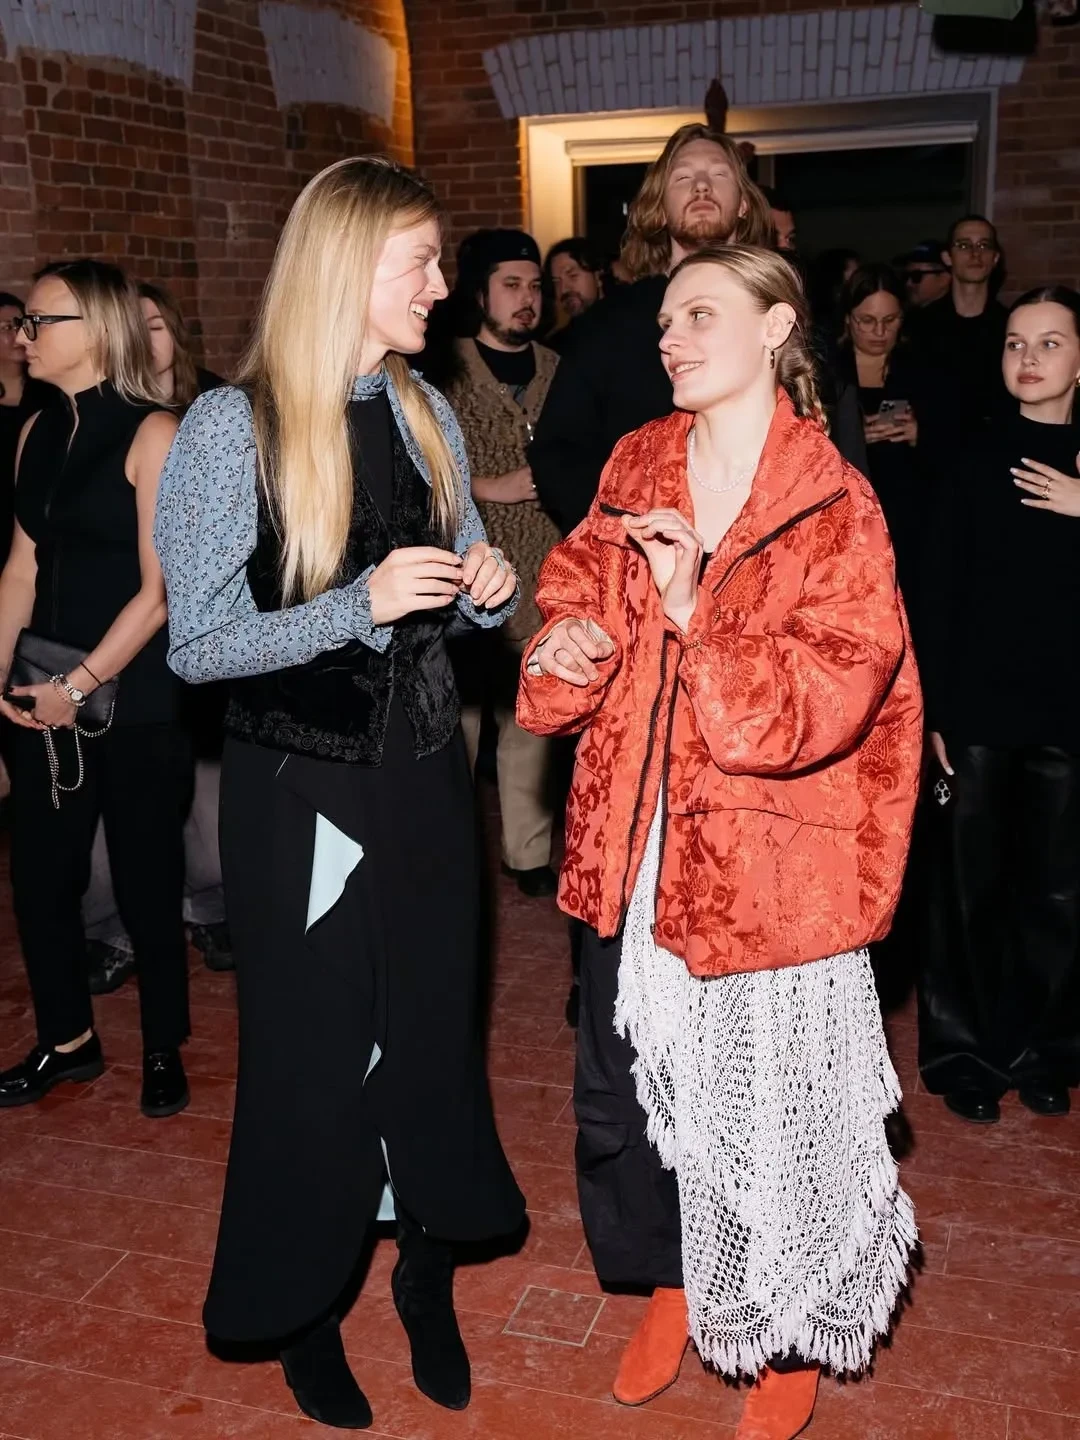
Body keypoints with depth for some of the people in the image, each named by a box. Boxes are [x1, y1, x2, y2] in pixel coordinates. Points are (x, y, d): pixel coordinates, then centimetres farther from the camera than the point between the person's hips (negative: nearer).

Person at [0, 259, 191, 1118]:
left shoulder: (152, 434, -10)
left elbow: (159, 589, -14)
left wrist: (81, 686, -14)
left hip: (136, 700, -5)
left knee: (146, 880, 7)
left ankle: (164, 1050, 27)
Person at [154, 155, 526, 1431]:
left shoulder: (426, 415, 5)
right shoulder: (233, 428, -13)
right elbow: (199, 646, -15)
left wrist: (485, 591, -8)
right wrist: (362, 604, -26)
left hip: (425, 773, 5)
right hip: (300, 789, -5)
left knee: (433, 1027, 15)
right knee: (315, 1049, 9)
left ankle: (427, 1277, 38)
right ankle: (304, 1310, 33)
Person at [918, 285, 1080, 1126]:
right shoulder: (974, 456, 2)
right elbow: (944, 590, 0)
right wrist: (936, 708, -5)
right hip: (980, 706, -1)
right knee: (972, 888, 4)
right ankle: (968, 1052, 19)